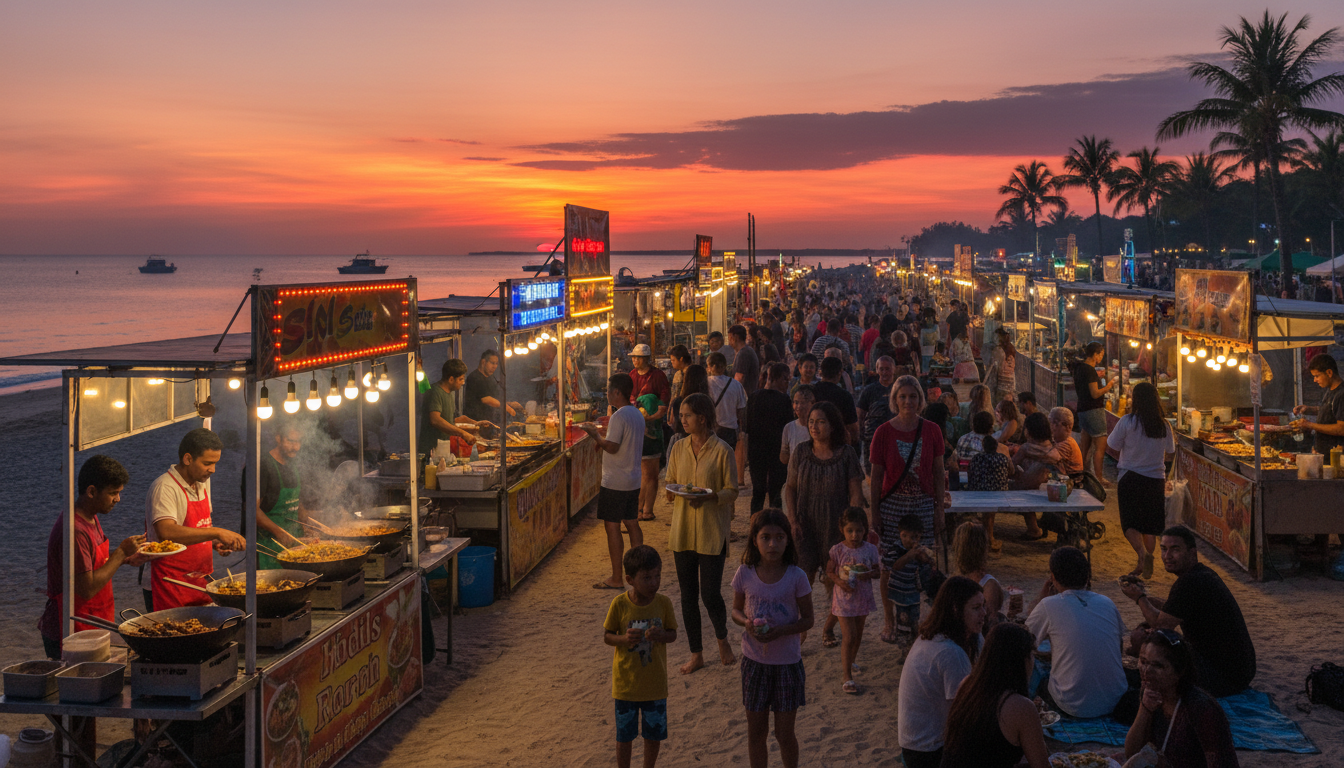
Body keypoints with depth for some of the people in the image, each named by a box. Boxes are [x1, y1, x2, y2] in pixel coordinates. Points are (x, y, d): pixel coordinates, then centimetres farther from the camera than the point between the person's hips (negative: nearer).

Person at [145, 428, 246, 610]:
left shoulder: (203, 482, 12)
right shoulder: (164, 488, -16)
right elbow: (166, 532, -32)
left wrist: (215, 542, 4)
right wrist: (216, 532, -35)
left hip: (201, 582, 8)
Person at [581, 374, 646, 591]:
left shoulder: (619, 417, -19)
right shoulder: (638, 415, 10)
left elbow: (611, 447, -22)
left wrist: (595, 434, -8)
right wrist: (600, 435, 16)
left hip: (615, 483, -9)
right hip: (633, 480, 9)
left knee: (612, 527, -3)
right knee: (632, 524, 16)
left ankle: (616, 578, 0)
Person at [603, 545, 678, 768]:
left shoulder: (663, 603, -10)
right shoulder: (619, 604, -14)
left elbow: (673, 634, 0)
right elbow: (606, 636, -5)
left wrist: (660, 635, -23)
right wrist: (624, 639, -26)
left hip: (655, 683, 2)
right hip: (626, 683, -2)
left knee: (654, 735, 15)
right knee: (624, 736, 12)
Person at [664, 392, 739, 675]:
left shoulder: (722, 450, -8)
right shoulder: (678, 448, 6)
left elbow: (732, 490, -6)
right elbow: (669, 485, 12)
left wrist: (710, 497, -24)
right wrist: (673, 491, -11)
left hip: (712, 531, -4)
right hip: (682, 530, 5)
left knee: (710, 593, -4)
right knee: (688, 595, 8)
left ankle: (722, 640, 25)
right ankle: (696, 654, 20)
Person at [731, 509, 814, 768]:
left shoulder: (796, 577, -13)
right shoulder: (745, 574, -8)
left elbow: (807, 619, -6)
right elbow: (736, 610, 5)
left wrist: (780, 631, -23)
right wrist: (747, 623, -17)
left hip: (787, 662, -2)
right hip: (754, 660, 2)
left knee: (784, 734, 8)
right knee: (756, 732, 12)